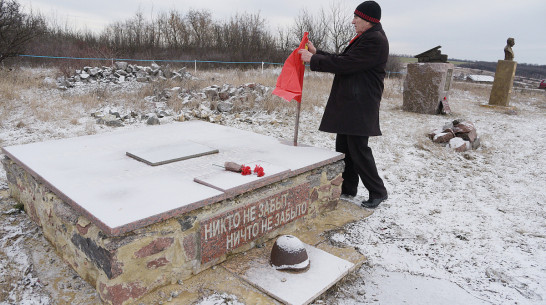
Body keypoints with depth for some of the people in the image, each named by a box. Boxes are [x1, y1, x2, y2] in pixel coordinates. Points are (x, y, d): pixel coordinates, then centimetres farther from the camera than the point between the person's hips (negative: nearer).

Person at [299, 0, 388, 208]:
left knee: (358, 148, -7)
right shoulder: (365, 38, 19)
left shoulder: (375, 40, -14)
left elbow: (344, 64, -20)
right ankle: (348, 189, 25)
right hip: (348, 105, 11)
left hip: (360, 106, -11)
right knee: (343, 147, 13)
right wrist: (317, 53, 12)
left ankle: (378, 192, 8)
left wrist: (313, 59, -11)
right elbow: (343, 60, 19)